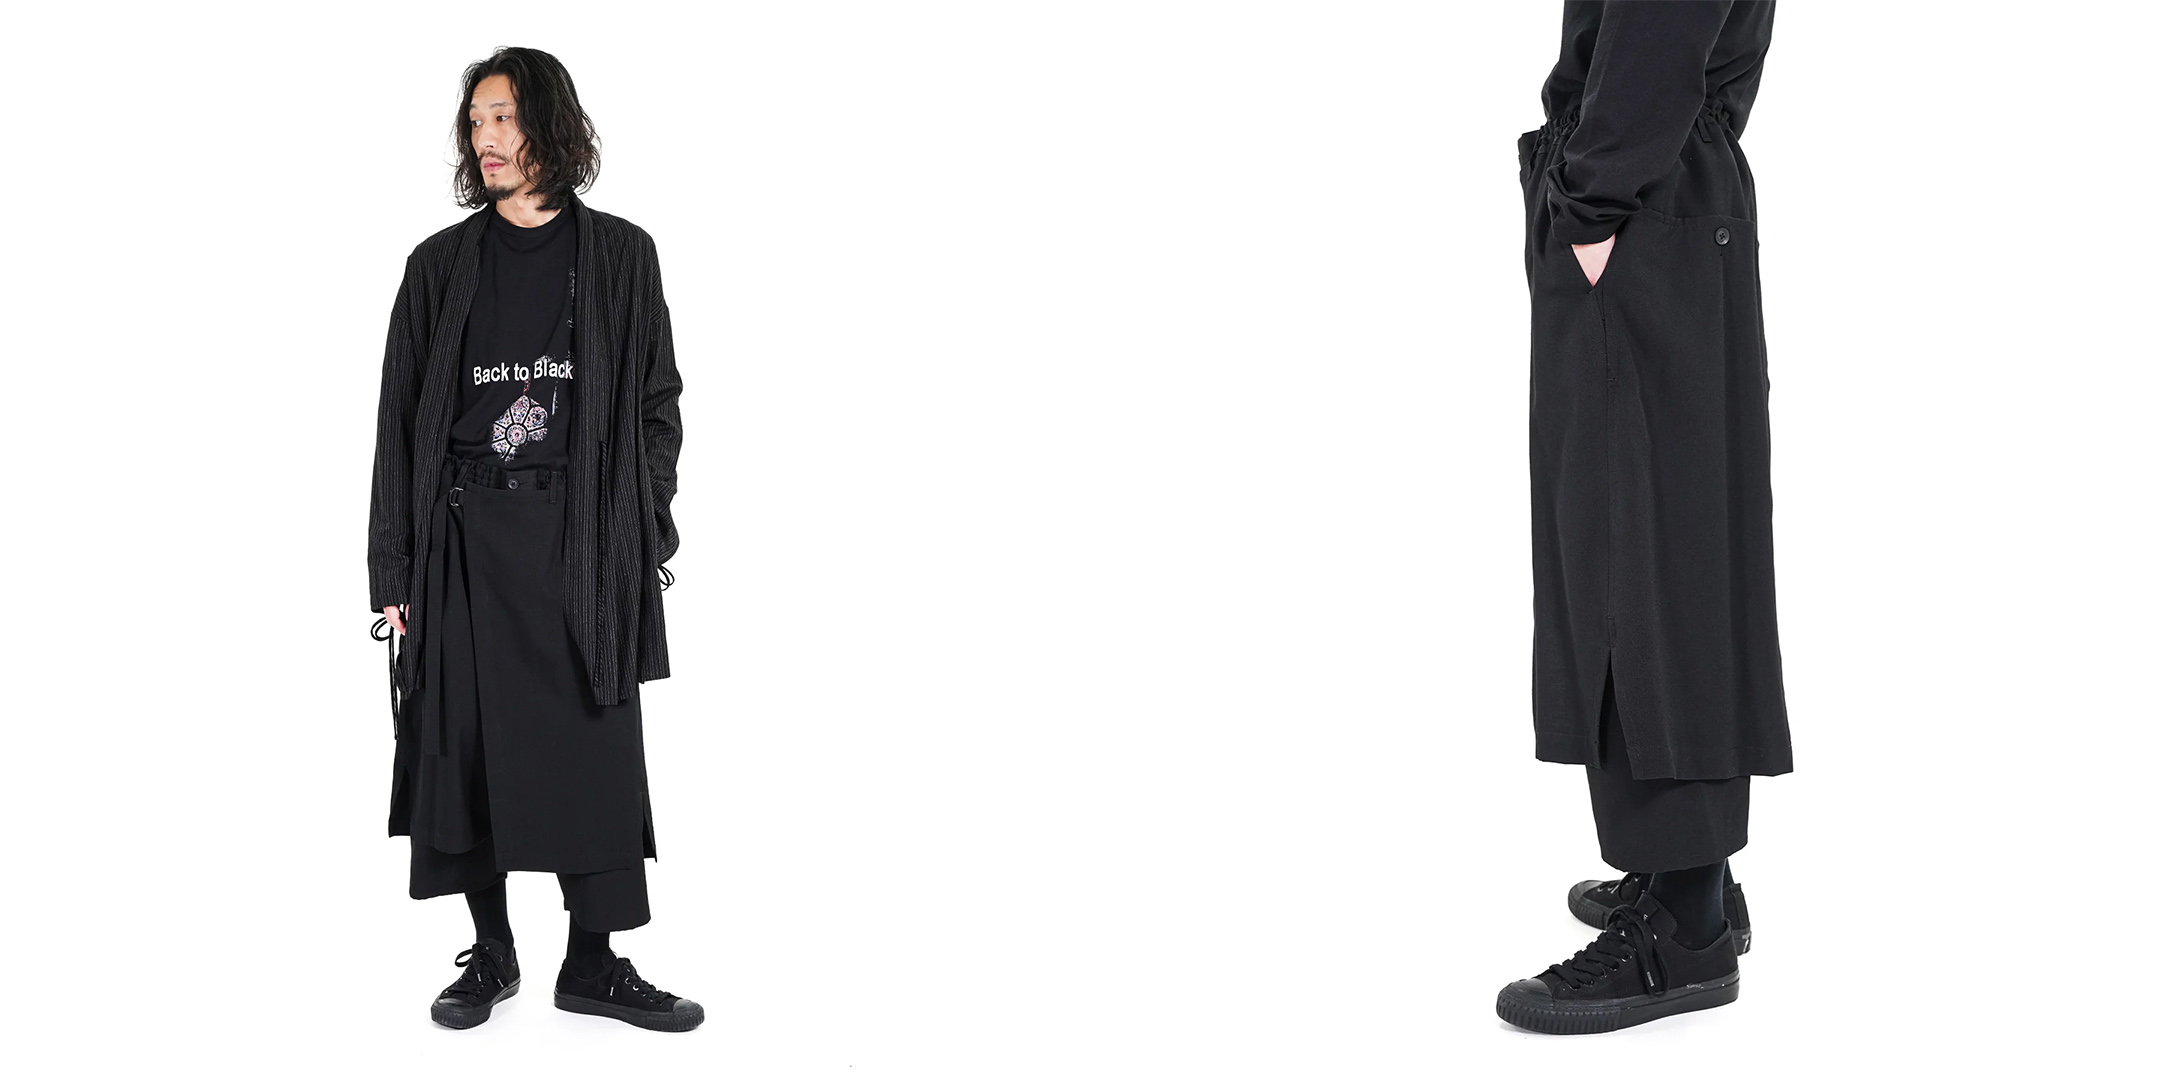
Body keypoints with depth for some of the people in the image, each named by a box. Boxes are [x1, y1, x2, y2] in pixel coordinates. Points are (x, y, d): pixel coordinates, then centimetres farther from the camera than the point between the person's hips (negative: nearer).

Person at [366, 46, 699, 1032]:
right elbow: (400, 420, 7)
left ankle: (593, 963, 9)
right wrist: (394, 570, 1)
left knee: (593, 746, 0)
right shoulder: (442, 265, 8)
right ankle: (491, 955, 17)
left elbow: (656, 402, 7)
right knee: (467, 746, 3)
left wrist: (646, 537, -2)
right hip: (466, 536, 1)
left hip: (582, 539, -1)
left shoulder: (619, 255, 5)